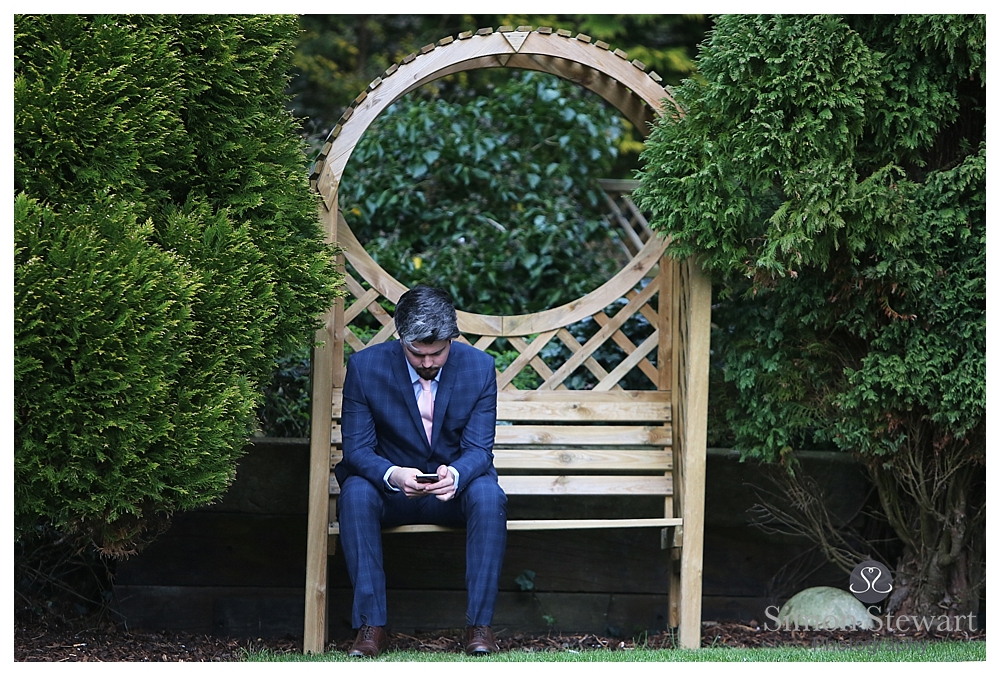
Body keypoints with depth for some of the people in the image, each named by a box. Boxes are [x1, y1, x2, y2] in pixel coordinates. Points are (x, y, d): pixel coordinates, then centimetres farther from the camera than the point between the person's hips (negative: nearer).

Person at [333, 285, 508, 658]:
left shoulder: (479, 367, -8)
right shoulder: (365, 366, -11)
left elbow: (479, 449, -10)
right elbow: (356, 447, -12)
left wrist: (455, 475, -35)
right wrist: (392, 475, -35)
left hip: (455, 489, 0)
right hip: (392, 488, 0)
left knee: (488, 494, -33)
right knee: (355, 492, -33)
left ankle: (479, 624, -27)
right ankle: (371, 625, -30)